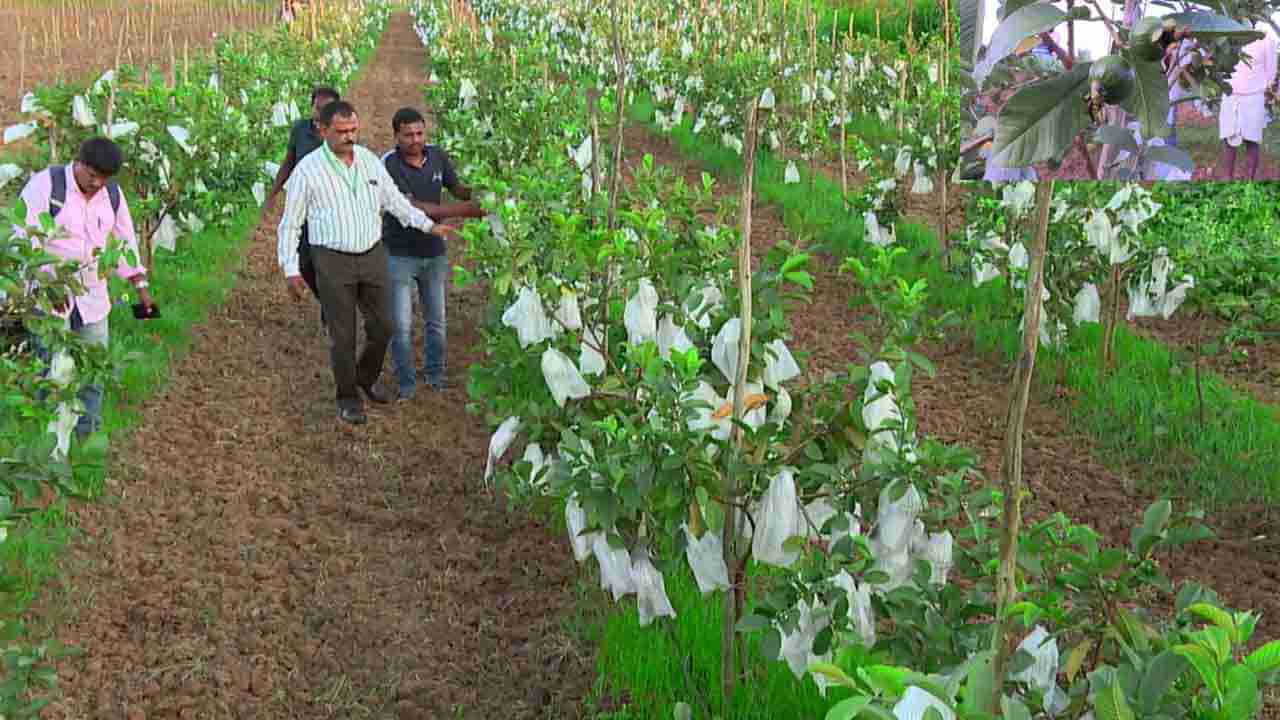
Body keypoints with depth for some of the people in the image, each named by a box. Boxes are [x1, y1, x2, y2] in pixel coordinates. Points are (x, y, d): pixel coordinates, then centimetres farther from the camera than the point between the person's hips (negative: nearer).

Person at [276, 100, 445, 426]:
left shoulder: (370, 161, 2)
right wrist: (290, 270, -7)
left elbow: (395, 201, 12)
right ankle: (348, 397, 22)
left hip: (373, 255, 4)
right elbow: (290, 224, -3)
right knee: (343, 334, 3)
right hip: (333, 261, -4)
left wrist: (429, 225, 3)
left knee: (382, 327, 10)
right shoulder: (308, 169, -9)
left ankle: (367, 376, 37)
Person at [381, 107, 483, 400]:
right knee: (400, 325, 1)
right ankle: (406, 383, 17)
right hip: (399, 255, -4)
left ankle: (435, 375, 32)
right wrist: (461, 211, -34)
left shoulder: (437, 156, -6)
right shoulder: (389, 166, -22)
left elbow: (457, 189, 7)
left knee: (436, 320, 15)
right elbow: (412, 208, -28)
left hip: (434, 253, 4)